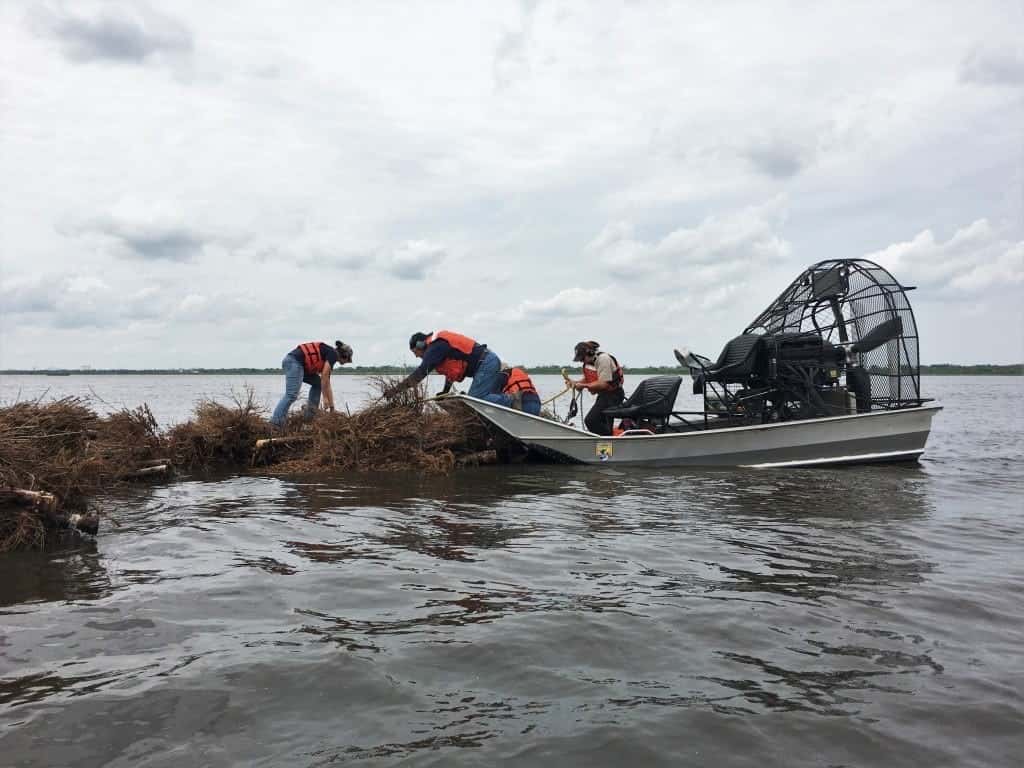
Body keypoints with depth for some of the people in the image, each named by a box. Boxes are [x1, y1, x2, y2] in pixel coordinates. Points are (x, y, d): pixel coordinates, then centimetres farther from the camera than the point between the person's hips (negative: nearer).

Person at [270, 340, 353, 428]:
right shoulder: (333, 354, 1)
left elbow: (326, 384, 29)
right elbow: (324, 376, -10)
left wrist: (332, 406, 30)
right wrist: (325, 398, -4)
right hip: (294, 361, -10)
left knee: (318, 383, 19)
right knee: (291, 395, -18)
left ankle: (310, 416, 15)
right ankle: (275, 423, -27)